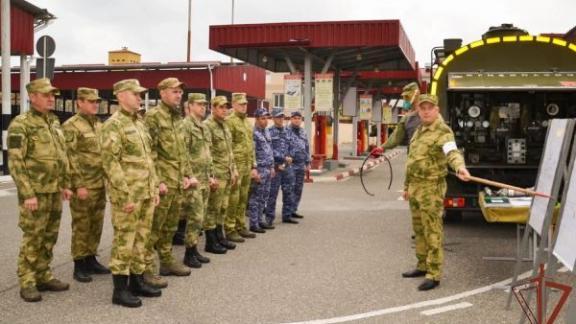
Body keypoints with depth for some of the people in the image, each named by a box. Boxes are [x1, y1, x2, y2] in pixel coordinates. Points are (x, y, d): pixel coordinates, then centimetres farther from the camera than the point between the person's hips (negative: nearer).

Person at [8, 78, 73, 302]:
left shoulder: (54, 122, 12)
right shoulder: (20, 125, -11)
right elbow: (15, 163, -15)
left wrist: (65, 185, 15)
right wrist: (27, 194, -20)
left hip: (54, 191, 7)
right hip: (35, 192, -7)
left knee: (49, 237, 12)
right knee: (32, 239, -2)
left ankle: (43, 277, 23)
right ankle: (27, 283, 8)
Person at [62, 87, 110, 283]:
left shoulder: (100, 125, 14)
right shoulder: (71, 126, -9)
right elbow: (70, 159, -14)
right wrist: (78, 185, -18)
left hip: (100, 184, 7)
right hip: (83, 186, -7)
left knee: (96, 225, 12)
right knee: (81, 226, 0)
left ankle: (91, 260, 24)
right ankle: (79, 266, 8)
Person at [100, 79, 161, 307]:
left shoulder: (140, 122, 15)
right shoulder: (113, 125, -11)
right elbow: (110, 162, -17)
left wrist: (154, 188, 16)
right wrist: (126, 194, -20)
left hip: (146, 193, 8)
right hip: (127, 194, -8)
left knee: (142, 238, 13)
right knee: (124, 240, -3)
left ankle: (137, 281, 24)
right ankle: (120, 290, 5)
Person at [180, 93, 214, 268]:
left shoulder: (204, 127, 17)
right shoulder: (185, 125, -12)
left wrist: (210, 175, 18)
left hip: (204, 179, 9)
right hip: (193, 178, -9)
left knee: (200, 217, 12)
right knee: (195, 217, -7)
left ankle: (194, 250, 21)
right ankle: (189, 254, 2)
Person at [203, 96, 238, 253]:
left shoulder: (225, 126, 17)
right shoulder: (207, 126, -12)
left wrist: (233, 170, 17)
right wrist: (211, 176, -20)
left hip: (227, 174, 9)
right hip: (216, 175, -9)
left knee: (223, 208, 14)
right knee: (212, 208, -3)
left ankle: (219, 236, 24)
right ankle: (210, 242, 4)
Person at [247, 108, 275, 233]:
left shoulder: (266, 132, 15)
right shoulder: (253, 133, -12)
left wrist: (272, 167, 18)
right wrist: (254, 170, -20)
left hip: (267, 169, 9)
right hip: (259, 169, -9)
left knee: (264, 197, 13)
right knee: (255, 197, -3)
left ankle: (259, 220, 22)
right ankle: (253, 224, 2)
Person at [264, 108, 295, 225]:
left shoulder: (286, 131, 12)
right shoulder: (270, 132, -6)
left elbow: (289, 148, 13)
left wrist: (285, 162, 0)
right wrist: (284, 158, -15)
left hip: (286, 166, 6)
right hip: (275, 166, -6)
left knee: (288, 192, 10)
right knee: (272, 193, -1)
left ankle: (287, 215, 20)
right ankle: (269, 217, 7)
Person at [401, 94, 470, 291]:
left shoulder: (443, 132, -12)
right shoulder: (419, 131, 15)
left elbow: (452, 152, -31)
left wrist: (460, 167, -52)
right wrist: (407, 185, 24)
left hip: (431, 188, -8)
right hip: (415, 188, 9)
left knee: (432, 232, -5)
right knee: (419, 230, 17)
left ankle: (434, 275, 0)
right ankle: (422, 266, 30)